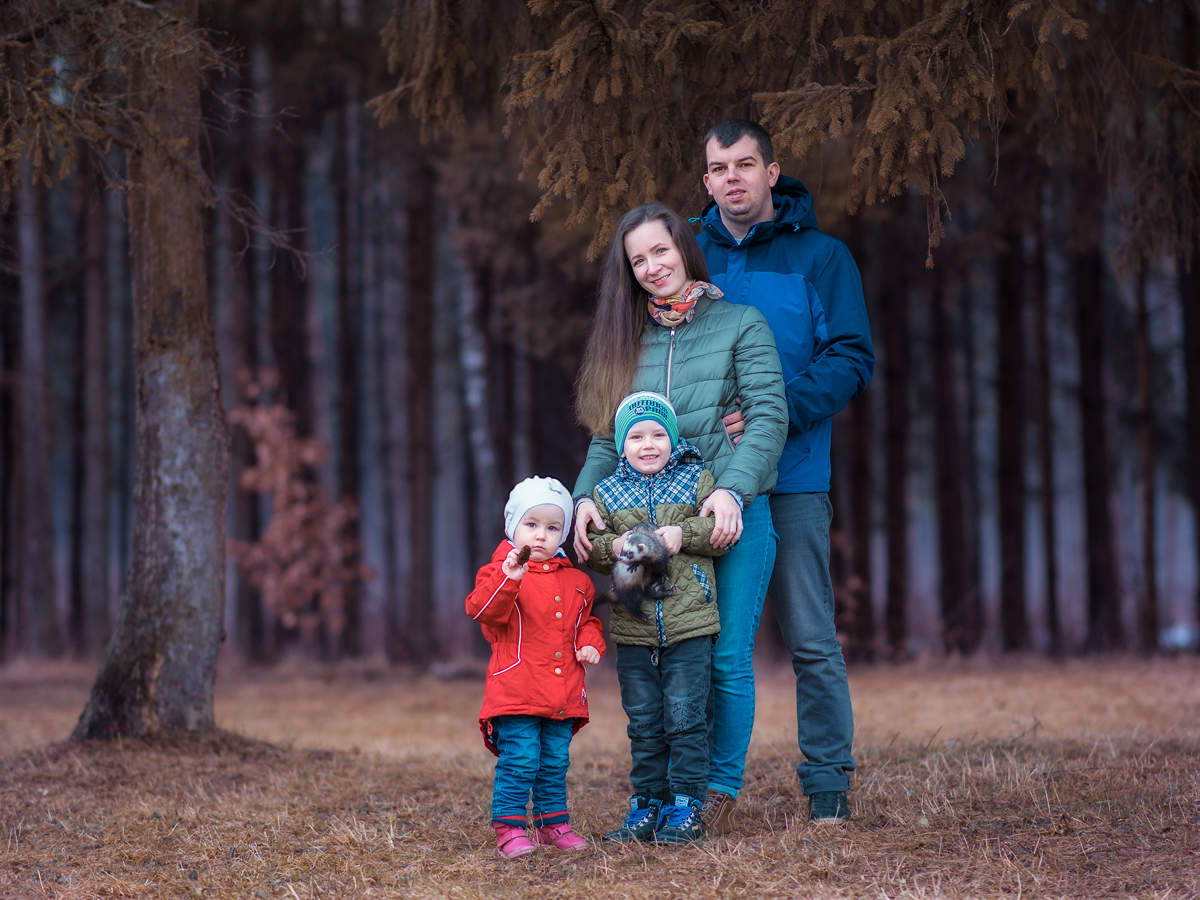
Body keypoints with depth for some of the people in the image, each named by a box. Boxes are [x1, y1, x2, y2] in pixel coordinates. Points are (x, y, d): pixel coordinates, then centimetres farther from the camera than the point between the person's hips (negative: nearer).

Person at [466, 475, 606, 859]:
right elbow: (482, 609, -20)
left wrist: (590, 643, 6)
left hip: (563, 694, 6)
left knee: (555, 763, 13)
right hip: (516, 693, -6)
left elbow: (587, 620, 27)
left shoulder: (576, 581, 14)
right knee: (519, 759, -11)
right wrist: (507, 579, -35)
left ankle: (553, 823, 25)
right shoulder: (503, 570, -4)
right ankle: (508, 827, -3)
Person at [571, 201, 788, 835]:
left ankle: (720, 793, 5)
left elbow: (768, 416, -6)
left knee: (727, 658, -5)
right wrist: (587, 497, -8)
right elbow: (607, 437, 11)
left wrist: (732, 488, -20)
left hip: (734, 515, -3)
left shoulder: (741, 325, 4)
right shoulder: (628, 341, 15)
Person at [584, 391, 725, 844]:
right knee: (644, 725, 9)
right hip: (633, 631, 3)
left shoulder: (695, 480, 2)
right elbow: (589, 548, 5)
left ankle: (686, 807, 5)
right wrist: (615, 546, -15)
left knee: (684, 718, -3)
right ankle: (646, 808, 18)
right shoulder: (606, 492, 8)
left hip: (689, 625, -2)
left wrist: (683, 534, -17)